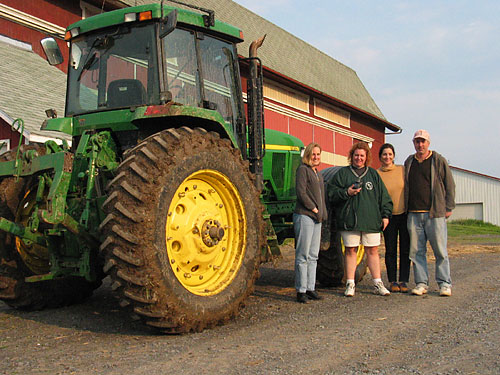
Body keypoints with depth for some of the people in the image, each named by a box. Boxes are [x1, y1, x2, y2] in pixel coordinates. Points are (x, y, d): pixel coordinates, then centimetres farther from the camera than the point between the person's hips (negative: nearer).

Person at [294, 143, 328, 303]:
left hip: (316, 218, 8)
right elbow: (301, 193, -13)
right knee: (303, 256, -6)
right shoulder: (303, 170, -5)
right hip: (304, 216, -8)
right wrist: (314, 209, -12)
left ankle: (310, 288, 15)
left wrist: (321, 213, 11)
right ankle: (301, 290, -1)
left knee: (313, 256, 9)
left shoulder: (318, 173, 20)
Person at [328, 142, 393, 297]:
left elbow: (383, 196, 14)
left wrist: (385, 215, 7)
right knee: (350, 251, 3)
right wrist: (346, 192, -13)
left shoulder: (373, 174, 13)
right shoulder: (342, 173, 7)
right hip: (349, 220, -1)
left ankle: (378, 284, 13)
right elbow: (331, 192, 3)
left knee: (372, 251, 5)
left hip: (371, 220, 2)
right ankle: (350, 284, 11)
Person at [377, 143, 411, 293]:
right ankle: (392, 281, 14)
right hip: (389, 217, -1)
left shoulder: (403, 170, 2)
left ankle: (404, 281, 13)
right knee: (390, 250, 4)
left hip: (405, 215, 1)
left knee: (406, 249, 3)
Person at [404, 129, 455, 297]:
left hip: (435, 214, -3)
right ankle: (421, 283, 10)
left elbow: (450, 185, 6)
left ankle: (444, 283, 7)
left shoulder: (439, 161, 5)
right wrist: (405, 208, 14)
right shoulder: (409, 162, 15)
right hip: (413, 214, 4)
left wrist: (448, 208, 1)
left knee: (440, 250, -2)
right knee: (416, 251, 3)